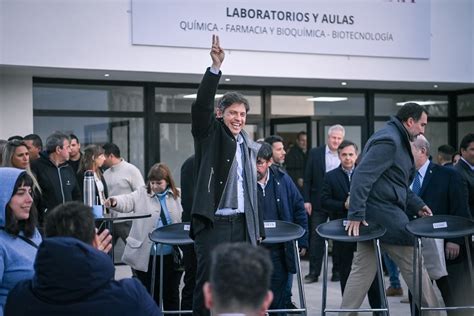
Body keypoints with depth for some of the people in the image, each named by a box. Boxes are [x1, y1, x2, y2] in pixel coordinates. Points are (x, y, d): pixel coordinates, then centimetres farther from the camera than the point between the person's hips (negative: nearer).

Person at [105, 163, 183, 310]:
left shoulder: (177, 196, 4)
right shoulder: (142, 194, 2)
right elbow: (127, 201, -15)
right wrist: (115, 201, -37)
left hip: (171, 256, 1)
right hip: (146, 256, 0)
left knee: (171, 294, 12)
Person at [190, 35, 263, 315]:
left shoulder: (250, 147, 15)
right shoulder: (209, 134, 1)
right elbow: (201, 105, -18)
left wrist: (258, 228, 17)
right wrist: (216, 68, -28)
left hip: (242, 224, 5)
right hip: (213, 223, -5)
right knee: (208, 281, -8)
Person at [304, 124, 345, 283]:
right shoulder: (315, 153, 1)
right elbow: (307, 179, 2)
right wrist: (307, 200, -4)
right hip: (319, 203, 0)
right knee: (316, 237, 1)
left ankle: (337, 271, 18)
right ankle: (314, 272, 6)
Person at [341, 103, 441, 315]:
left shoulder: (397, 140, 18)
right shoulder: (388, 140, -16)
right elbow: (362, 176, -24)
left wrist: (417, 205, 14)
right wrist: (356, 215, -26)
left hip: (372, 216, 10)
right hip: (386, 215, -10)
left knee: (362, 270, 9)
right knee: (414, 265, 2)